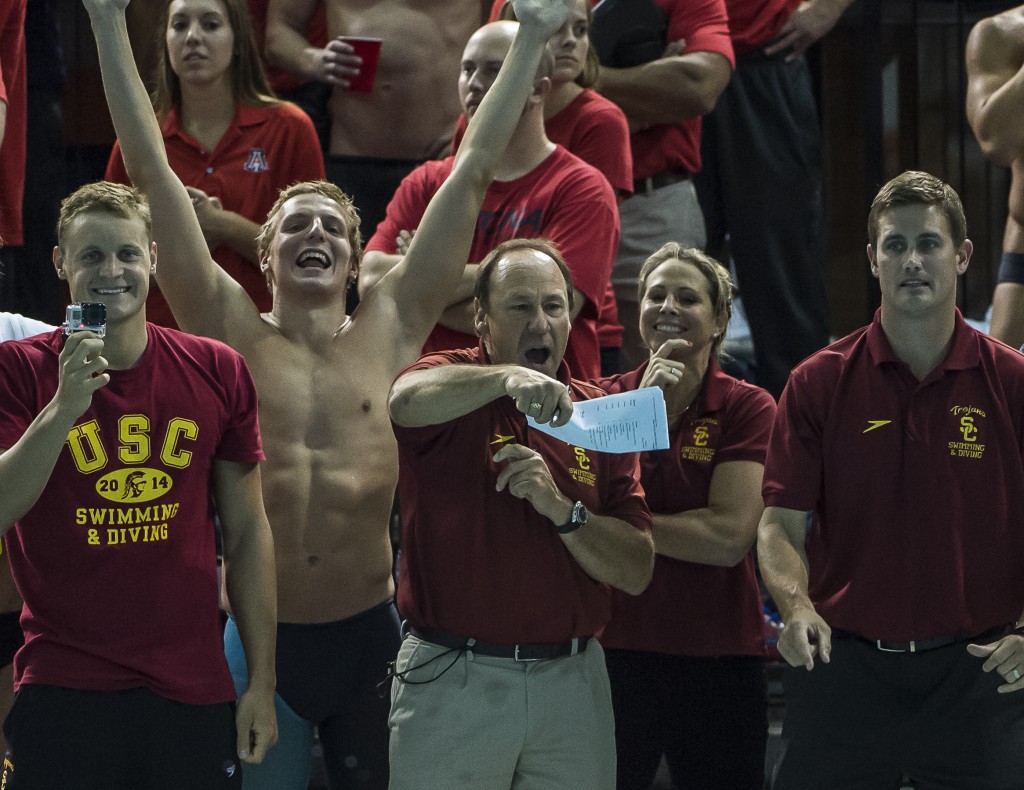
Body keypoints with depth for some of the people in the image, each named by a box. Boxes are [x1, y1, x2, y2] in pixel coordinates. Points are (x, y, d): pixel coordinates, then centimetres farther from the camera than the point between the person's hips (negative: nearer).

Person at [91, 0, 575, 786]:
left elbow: (474, 170, 6)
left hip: (369, 635, 2)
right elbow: (150, 168, -1)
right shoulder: (232, 333, 2)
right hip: (260, 640, -2)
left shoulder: (388, 334, 6)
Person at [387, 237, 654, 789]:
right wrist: (508, 377, -44)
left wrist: (561, 508, -14)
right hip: (451, 681, -3)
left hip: (572, 682, 3)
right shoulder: (453, 387, -1)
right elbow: (407, 400, -29)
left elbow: (637, 572, 2)